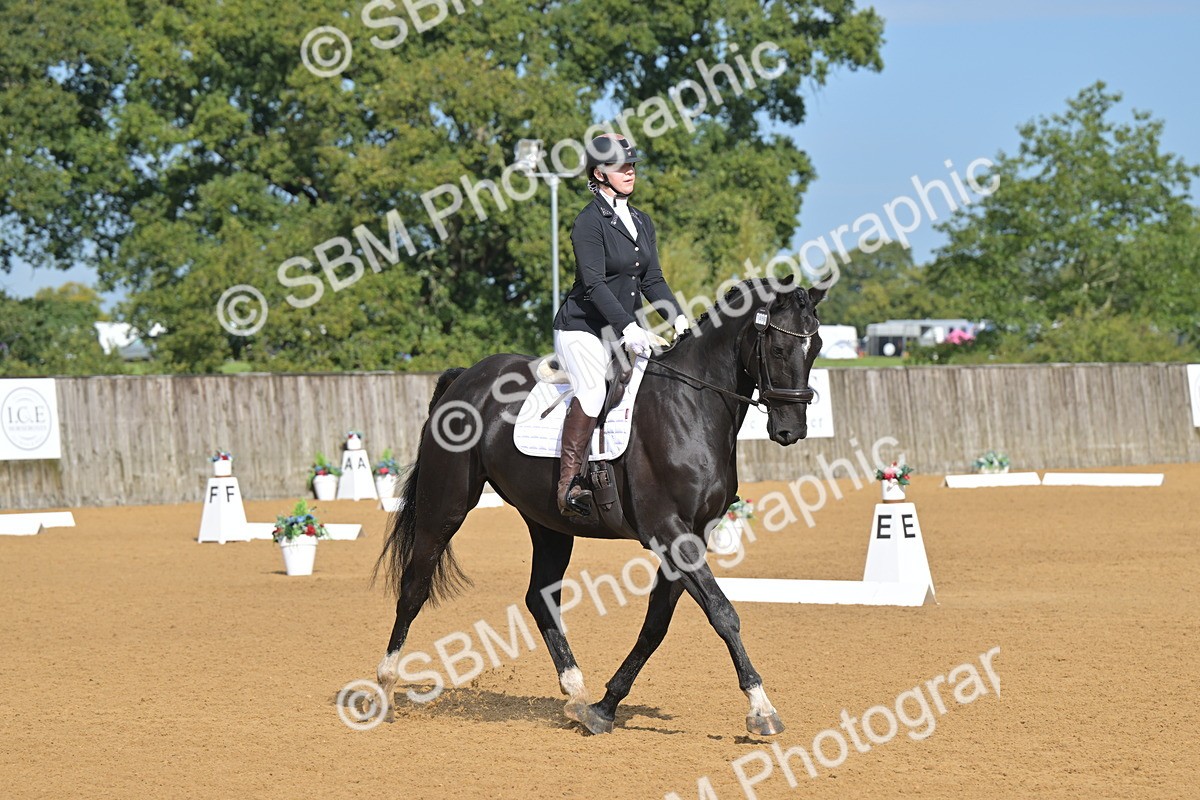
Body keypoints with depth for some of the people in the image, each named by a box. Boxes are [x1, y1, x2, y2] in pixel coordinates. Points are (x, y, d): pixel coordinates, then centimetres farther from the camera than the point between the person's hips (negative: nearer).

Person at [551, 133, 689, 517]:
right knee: (593, 389, -29)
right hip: (582, 329, -9)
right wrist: (627, 326, -29)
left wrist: (677, 317, -6)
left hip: (623, 331, 9)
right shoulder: (589, 221, -11)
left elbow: (652, 279, 11)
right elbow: (594, 283, -20)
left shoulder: (642, 222, 14)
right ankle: (568, 485, -30)